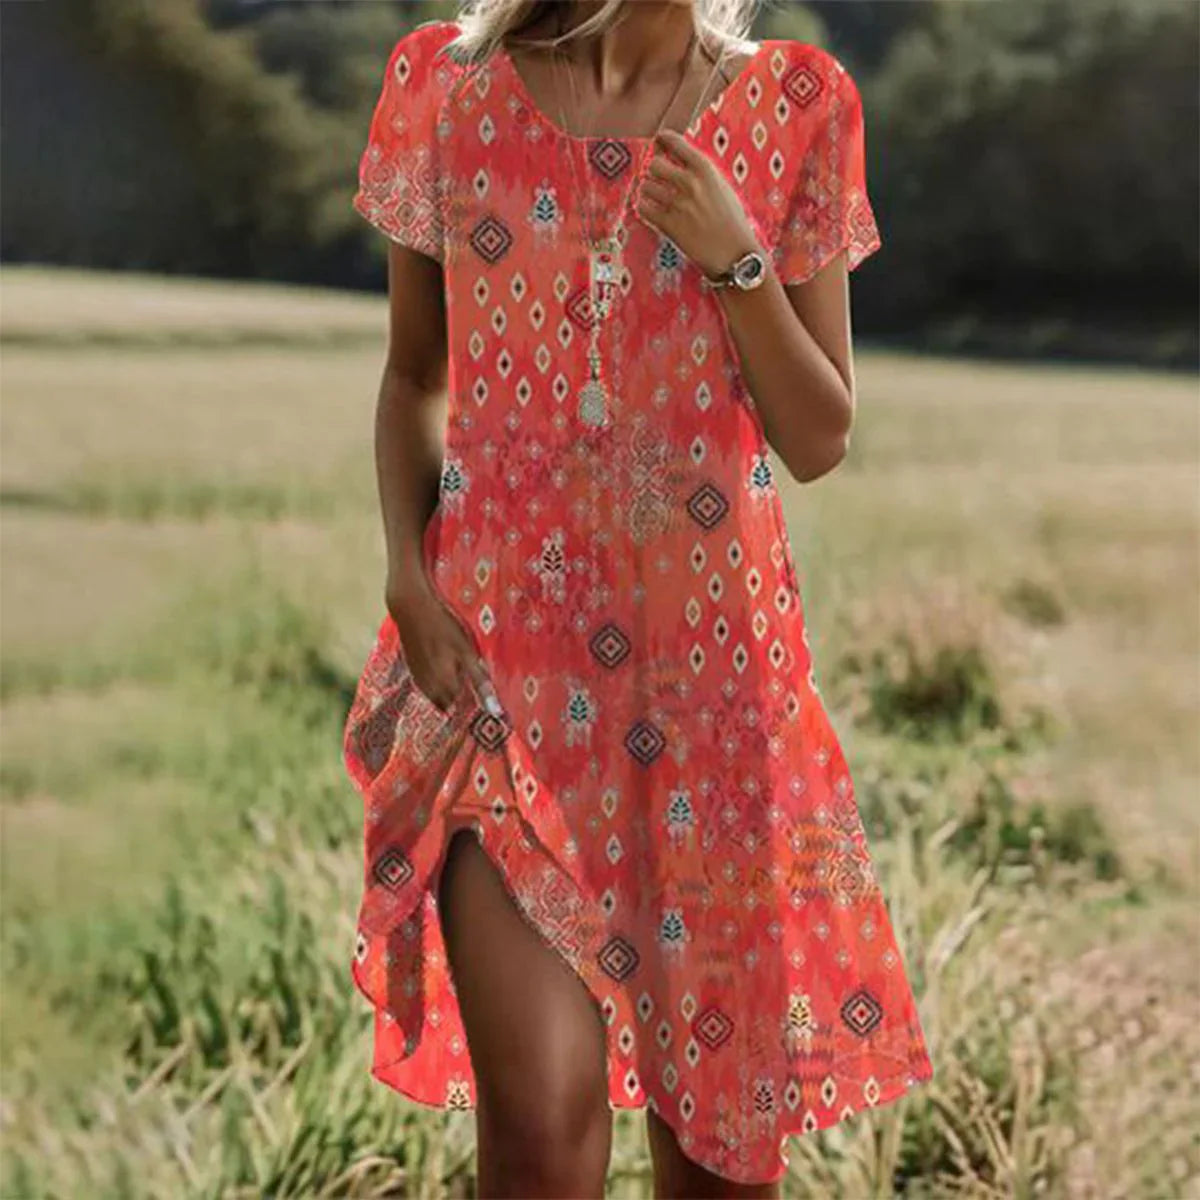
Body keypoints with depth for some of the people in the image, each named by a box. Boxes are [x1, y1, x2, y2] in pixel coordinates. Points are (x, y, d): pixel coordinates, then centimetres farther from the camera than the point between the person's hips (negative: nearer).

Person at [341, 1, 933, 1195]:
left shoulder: (795, 106, 2)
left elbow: (819, 443, 3)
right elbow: (413, 377, 12)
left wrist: (736, 259, -11)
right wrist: (407, 572, -3)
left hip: (714, 654, 2)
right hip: (497, 647, -1)